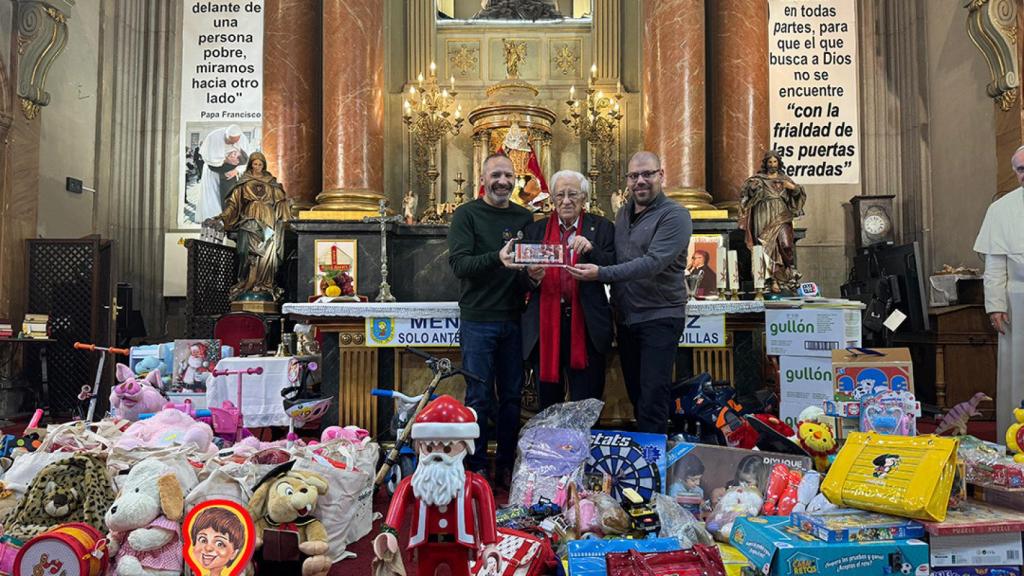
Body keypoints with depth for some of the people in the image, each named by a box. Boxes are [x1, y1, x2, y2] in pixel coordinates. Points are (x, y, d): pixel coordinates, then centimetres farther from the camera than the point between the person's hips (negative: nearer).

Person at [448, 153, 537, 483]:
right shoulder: (466, 215, -1)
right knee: (479, 398, 1)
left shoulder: (524, 217, 12)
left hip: (513, 319, 4)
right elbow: (458, 264, -13)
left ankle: (506, 467, 21)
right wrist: (497, 258, -29)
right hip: (478, 320, -4)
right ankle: (477, 468, 13)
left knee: (512, 397, 9)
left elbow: (535, 264, 17)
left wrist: (535, 275, -7)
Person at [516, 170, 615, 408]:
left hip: (585, 325, -1)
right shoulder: (535, 230, 10)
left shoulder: (602, 228, 6)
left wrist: (591, 249, -19)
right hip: (546, 325, 2)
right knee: (547, 403, 12)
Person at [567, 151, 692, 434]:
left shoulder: (674, 215, -11)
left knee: (653, 397, -7)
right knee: (635, 393, 15)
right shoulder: (624, 213, 12)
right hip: (625, 317, 7)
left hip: (660, 317, -7)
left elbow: (652, 263, -23)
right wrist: (615, 309, 8)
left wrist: (601, 273, -28)